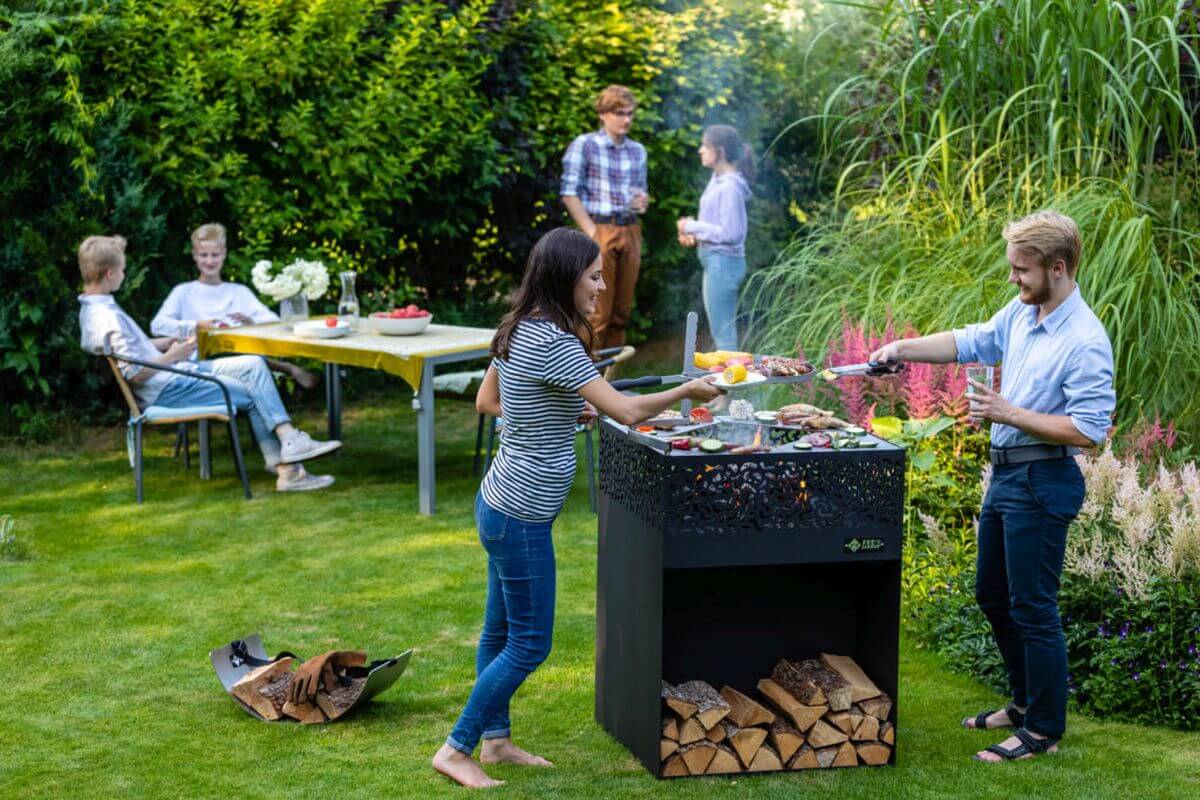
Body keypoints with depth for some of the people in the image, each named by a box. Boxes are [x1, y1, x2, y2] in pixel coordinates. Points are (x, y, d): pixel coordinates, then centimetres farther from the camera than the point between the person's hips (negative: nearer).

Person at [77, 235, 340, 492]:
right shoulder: (108, 318, -22)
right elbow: (135, 374, -24)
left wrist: (163, 344, 11)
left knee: (253, 364, 3)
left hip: (175, 373, 10)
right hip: (166, 390, -10)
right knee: (254, 395, -6)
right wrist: (172, 356, -11)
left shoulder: (94, 308, 10)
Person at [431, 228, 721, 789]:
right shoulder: (554, 343, -23)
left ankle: (495, 738, 31)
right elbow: (627, 412, -24)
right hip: (521, 517, -10)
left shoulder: (518, 331, 5)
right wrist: (686, 391, -9)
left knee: (500, 630, 19)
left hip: (500, 504, 10)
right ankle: (456, 750, 8)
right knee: (529, 645, 0)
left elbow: (486, 402, 17)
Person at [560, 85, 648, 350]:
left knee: (622, 311, 8)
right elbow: (569, 193, -6)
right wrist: (592, 232, -12)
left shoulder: (637, 151, 14)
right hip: (599, 230, -6)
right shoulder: (584, 145, -3)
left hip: (630, 232, 6)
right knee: (597, 312, -8)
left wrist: (643, 202, 0)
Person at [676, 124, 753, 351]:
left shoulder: (730, 187, -19)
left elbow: (731, 232, -21)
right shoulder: (717, 179, 10)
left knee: (722, 331, -4)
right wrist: (693, 234, 1)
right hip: (714, 261, 10)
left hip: (723, 262, -10)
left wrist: (693, 227, -14)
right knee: (721, 330, 17)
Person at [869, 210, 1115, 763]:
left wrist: (1011, 414, -22)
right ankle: (1026, 702, 36)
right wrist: (902, 349, 5)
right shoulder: (1021, 314, 4)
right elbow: (970, 343, 16)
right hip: (1005, 472, 10)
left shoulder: (1084, 341, -22)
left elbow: (1089, 429, -24)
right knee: (992, 594, 20)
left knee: (1032, 609, -1)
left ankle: (1044, 730, 12)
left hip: (1042, 482, -10)